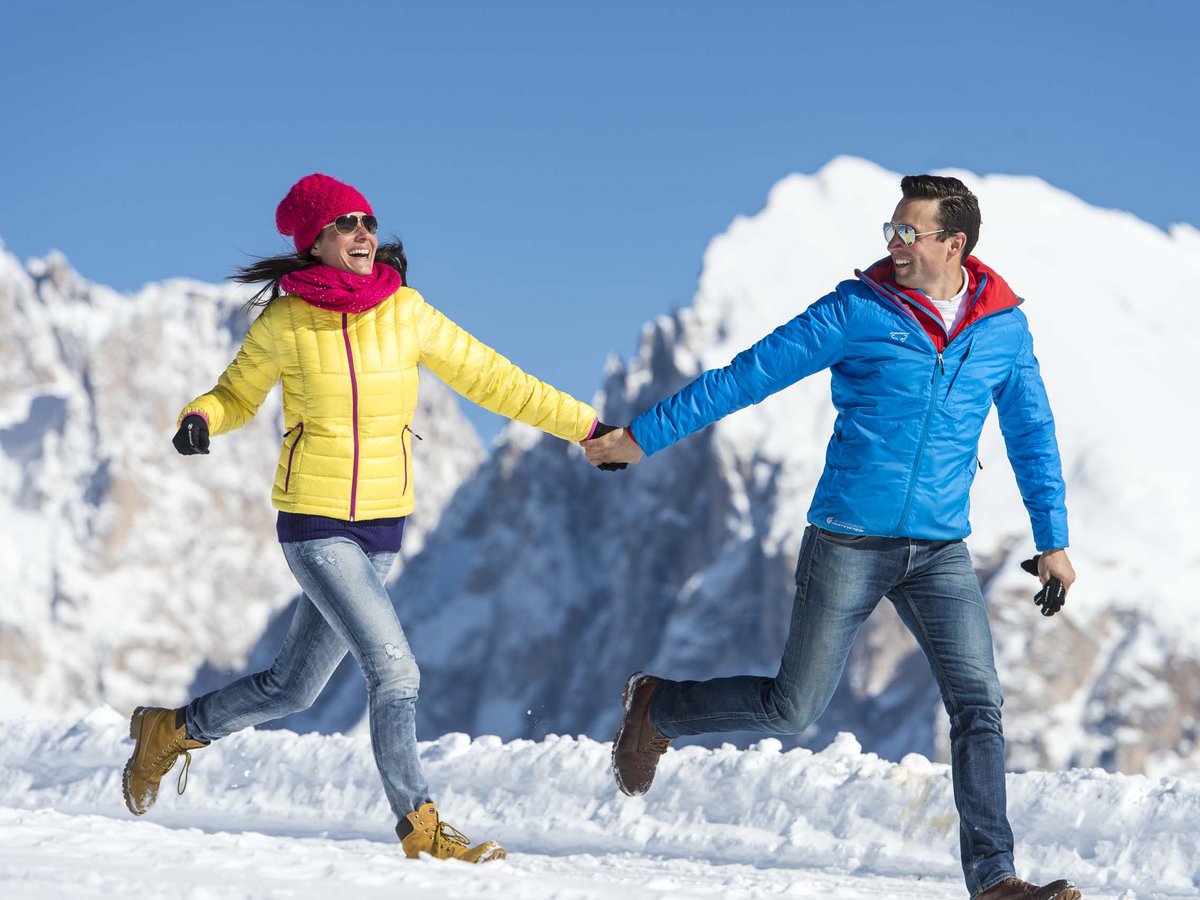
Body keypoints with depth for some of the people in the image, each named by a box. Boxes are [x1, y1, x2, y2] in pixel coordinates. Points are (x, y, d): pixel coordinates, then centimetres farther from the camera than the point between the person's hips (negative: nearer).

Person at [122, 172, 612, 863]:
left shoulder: (406, 313, -1)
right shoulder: (286, 322, -7)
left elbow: (489, 378, 5)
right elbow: (237, 395, 9)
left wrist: (585, 426, 5)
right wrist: (200, 420, -14)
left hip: (383, 528, 4)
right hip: (316, 525, -4)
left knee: (294, 688, 14)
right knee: (395, 670, -16)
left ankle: (173, 730, 36)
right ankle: (421, 827, -5)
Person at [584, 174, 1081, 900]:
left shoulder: (1005, 326, 4)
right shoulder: (859, 310, -6)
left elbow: (1033, 432, 16)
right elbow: (749, 375, -4)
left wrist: (1053, 540, 14)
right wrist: (641, 437, -3)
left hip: (940, 551, 3)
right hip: (849, 540, -3)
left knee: (979, 704, -10)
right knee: (795, 708, 1)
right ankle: (656, 708, 26)